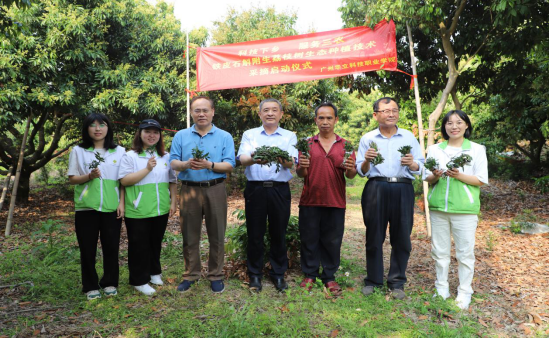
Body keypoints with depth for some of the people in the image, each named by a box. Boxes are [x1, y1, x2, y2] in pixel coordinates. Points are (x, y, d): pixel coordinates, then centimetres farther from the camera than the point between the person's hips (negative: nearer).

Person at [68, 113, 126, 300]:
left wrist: (122, 202, -2)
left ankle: (110, 283, 23)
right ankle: (91, 286, 20)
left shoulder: (119, 151, 4)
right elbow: (72, 179, 2)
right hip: (86, 207, 0)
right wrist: (89, 176, -17)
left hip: (111, 207, 0)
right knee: (87, 248, 6)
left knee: (111, 247, 7)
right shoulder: (78, 151, 3)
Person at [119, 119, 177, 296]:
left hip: (160, 210, 4)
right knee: (139, 246, 6)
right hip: (138, 212, -4)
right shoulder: (130, 156, -5)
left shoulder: (166, 157, 8)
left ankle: (154, 272, 36)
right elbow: (124, 180, -15)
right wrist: (147, 169, -20)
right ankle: (139, 280, 19)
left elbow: (172, 181, 12)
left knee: (156, 243, 17)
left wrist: (173, 202, 7)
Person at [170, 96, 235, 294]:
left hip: (215, 190, -1)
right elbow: (173, 162, 3)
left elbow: (230, 166, -4)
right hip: (189, 190, 1)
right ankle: (190, 275, 23)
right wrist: (186, 164, -19)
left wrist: (209, 165, -21)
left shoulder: (225, 137, 4)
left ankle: (216, 276, 19)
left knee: (216, 236, 6)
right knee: (190, 236, 8)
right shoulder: (181, 136, 9)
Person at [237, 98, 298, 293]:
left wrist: (282, 159, -33)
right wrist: (254, 159, -32)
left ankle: (278, 274, 23)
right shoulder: (250, 135, 10)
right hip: (255, 188, 0)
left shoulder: (289, 136, 9)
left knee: (279, 233, 7)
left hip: (280, 189, 0)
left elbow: (291, 163, -8)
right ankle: (255, 274, 21)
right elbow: (242, 158, -8)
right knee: (255, 233, 6)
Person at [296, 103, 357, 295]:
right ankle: (310, 275, 20)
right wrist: (302, 167, -18)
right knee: (309, 239, 6)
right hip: (310, 201, 0)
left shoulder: (345, 145, 9)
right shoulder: (307, 144, 8)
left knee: (332, 241, 7)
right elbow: (300, 174, 4)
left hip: (335, 201, 0)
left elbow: (350, 175, 4)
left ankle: (329, 277, 21)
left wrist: (351, 169, -18)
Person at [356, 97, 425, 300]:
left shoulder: (409, 137, 12)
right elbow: (361, 171, 7)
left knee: (402, 237, 3)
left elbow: (420, 167, 9)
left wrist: (412, 164, -13)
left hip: (403, 190, 1)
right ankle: (373, 280, 19)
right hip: (376, 189, 0)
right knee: (374, 236, 4)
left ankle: (397, 282, 19)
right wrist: (366, 161, -13)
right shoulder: (368, 138, 9)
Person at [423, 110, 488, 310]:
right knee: (439, 251, 10)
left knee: (465, 252, 4)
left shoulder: (477, 149, 2)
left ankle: (464, 293, 19)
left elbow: (482, 180, -2)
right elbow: (427, 178, 9)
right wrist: (435, 176, -13)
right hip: (438, 207, 3)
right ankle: (442, 289, 24)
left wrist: (459, 175, -17)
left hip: (464, 209, -2)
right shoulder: (435, 149, 9)